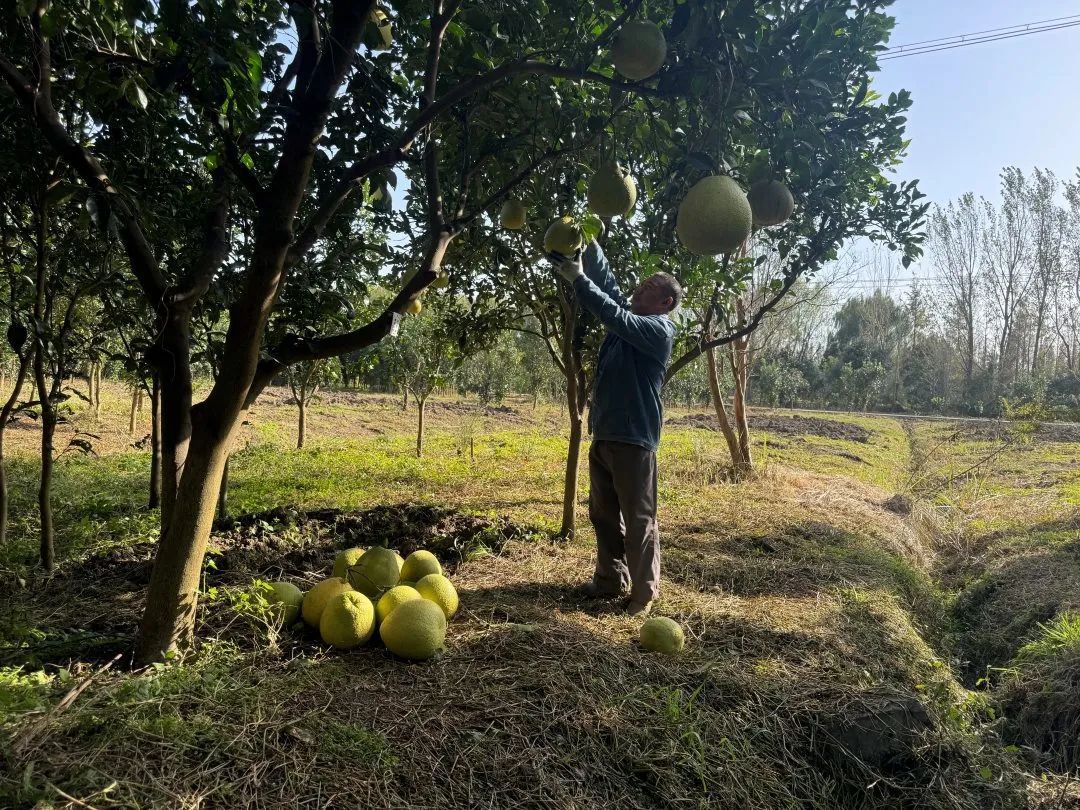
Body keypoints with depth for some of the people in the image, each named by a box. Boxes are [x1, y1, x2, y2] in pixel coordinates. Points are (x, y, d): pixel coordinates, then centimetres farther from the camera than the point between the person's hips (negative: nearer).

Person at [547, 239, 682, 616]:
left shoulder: (659, 329, -9)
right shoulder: (630, 319, 14)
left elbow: (613, 316, -23)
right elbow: (606, 279, 13)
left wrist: (576, 278, -21)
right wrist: (588, 242, 2)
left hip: (634, 438, -9)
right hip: (603, 434, 9)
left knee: (638, 520, -1)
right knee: (603, 514, 15)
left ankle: (644, 593, 9)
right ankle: (610, 580, 28)